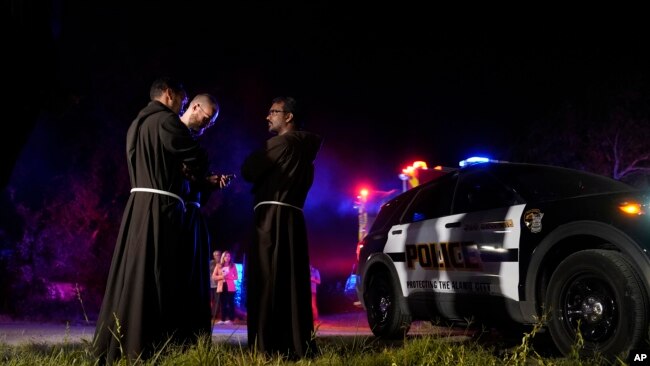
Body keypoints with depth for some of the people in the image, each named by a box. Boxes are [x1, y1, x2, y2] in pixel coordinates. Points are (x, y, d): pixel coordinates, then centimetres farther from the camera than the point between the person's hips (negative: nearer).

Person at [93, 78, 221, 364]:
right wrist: (197, 173, 16)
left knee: (132, 273, 10)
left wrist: (203, 179, 20)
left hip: (137, 205, 9)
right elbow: (197, 158, -8)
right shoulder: (167, 120, -8)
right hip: (160, 207, -8)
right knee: (155, 277, -6)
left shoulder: (137, 124, 20)